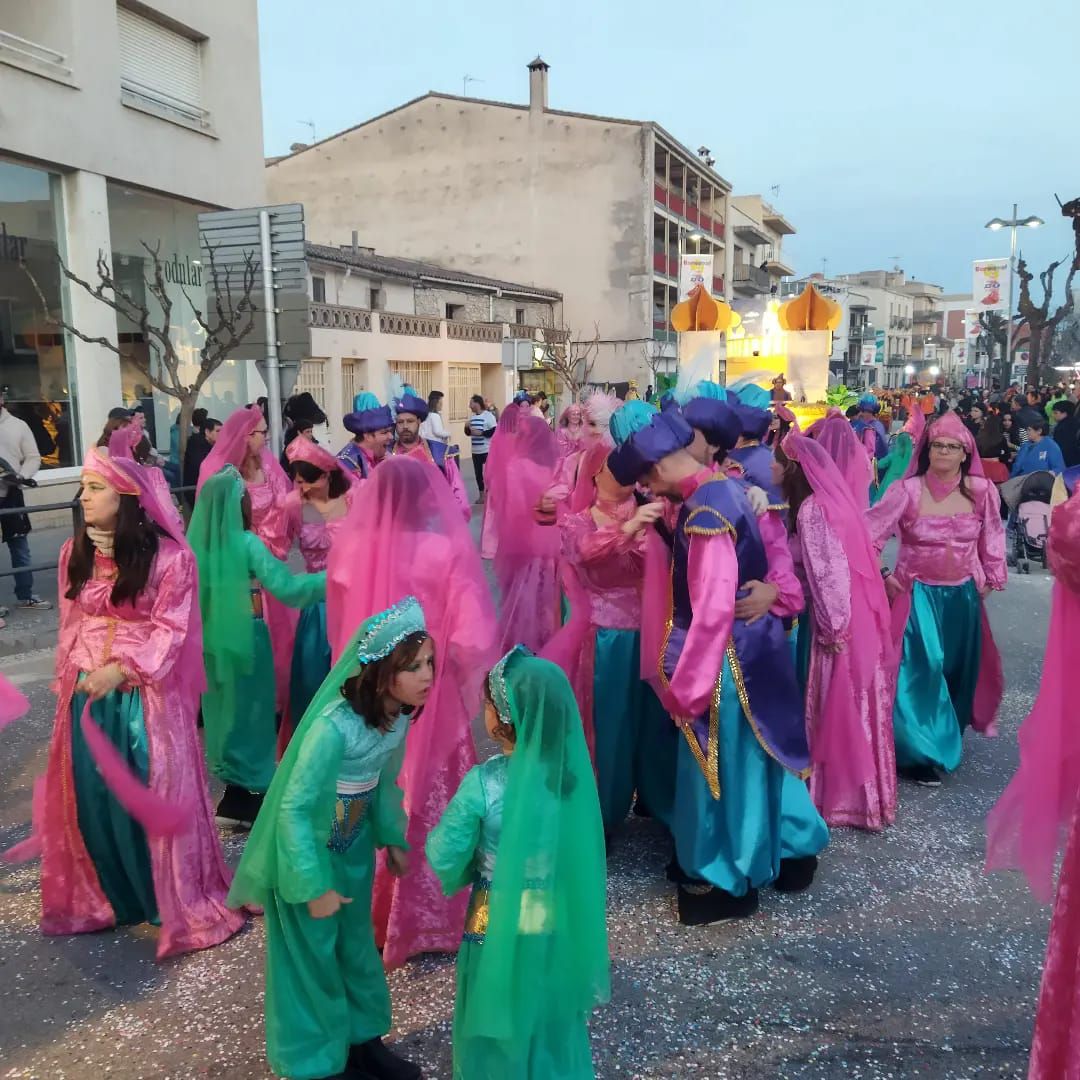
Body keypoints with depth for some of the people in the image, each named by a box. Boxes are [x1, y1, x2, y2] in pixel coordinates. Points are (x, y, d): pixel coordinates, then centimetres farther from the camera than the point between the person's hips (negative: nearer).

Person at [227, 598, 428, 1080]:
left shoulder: (398, 711, -11)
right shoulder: (333, 726, -34)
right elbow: (293, 809, -27)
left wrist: (392, 837, 14)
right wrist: (315, 885, -21)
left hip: (355, 843, 7)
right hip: (308, 847, -7)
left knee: (357, 943, 22)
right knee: (313, 954, 13)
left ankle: (363, 1041, 43)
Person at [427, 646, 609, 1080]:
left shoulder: (484, 783, -25)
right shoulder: (575, 771, -14)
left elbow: (442, 857, -16)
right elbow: (583, 850, -1)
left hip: (500, 927, -3)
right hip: (562, 923, 4)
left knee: (496, 1023, 21)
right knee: (554, 1019, 26)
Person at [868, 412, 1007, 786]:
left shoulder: (981, 491, -5)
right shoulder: (907, 490, -14)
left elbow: (993, 537, 8)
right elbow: (871, 533, -12)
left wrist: (992, 578, 9)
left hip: (962, 596, 4)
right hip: (917, 594, -4)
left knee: (959, 668, 17)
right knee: (920, 669, -8)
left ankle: (950, 737, 40)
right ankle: (917, 751, 6)